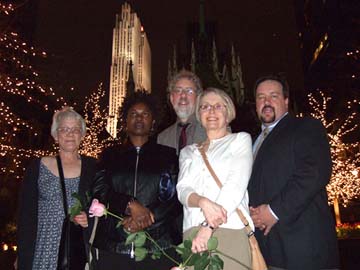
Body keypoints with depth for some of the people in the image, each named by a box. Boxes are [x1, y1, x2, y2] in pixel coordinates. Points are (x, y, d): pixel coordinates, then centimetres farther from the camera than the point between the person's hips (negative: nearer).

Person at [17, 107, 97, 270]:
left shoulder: (92, 167, 1)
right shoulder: (37, 167, 1)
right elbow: (26, 215, 1)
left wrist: (90, 220, -11)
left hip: (80, 251, 0)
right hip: (44, 252, 0)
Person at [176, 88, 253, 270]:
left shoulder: (241, 140, 9)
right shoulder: (188, 152, 19)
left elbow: (236, 185, -5)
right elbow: (182, 189, 5)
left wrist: (208, 227, -15)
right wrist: (203, 202, -18)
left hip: (231, 229, -2)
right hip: (192, 231, 3)